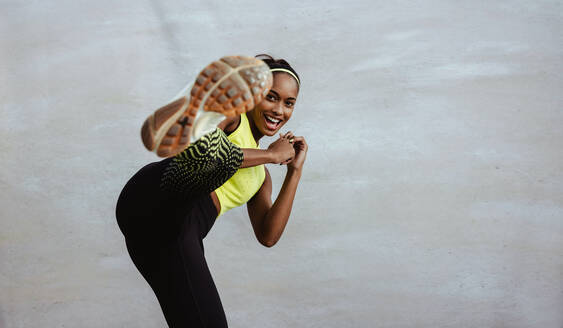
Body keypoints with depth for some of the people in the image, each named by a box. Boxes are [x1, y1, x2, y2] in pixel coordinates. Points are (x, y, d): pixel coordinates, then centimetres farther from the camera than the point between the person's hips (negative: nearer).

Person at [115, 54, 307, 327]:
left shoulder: (260, 176, 32)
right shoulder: (230, 110, 12)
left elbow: (267, 236, 17)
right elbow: (197, 147, -11)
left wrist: (295, 172, 15)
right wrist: (270, 155, -3)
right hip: (157, 205, -7)